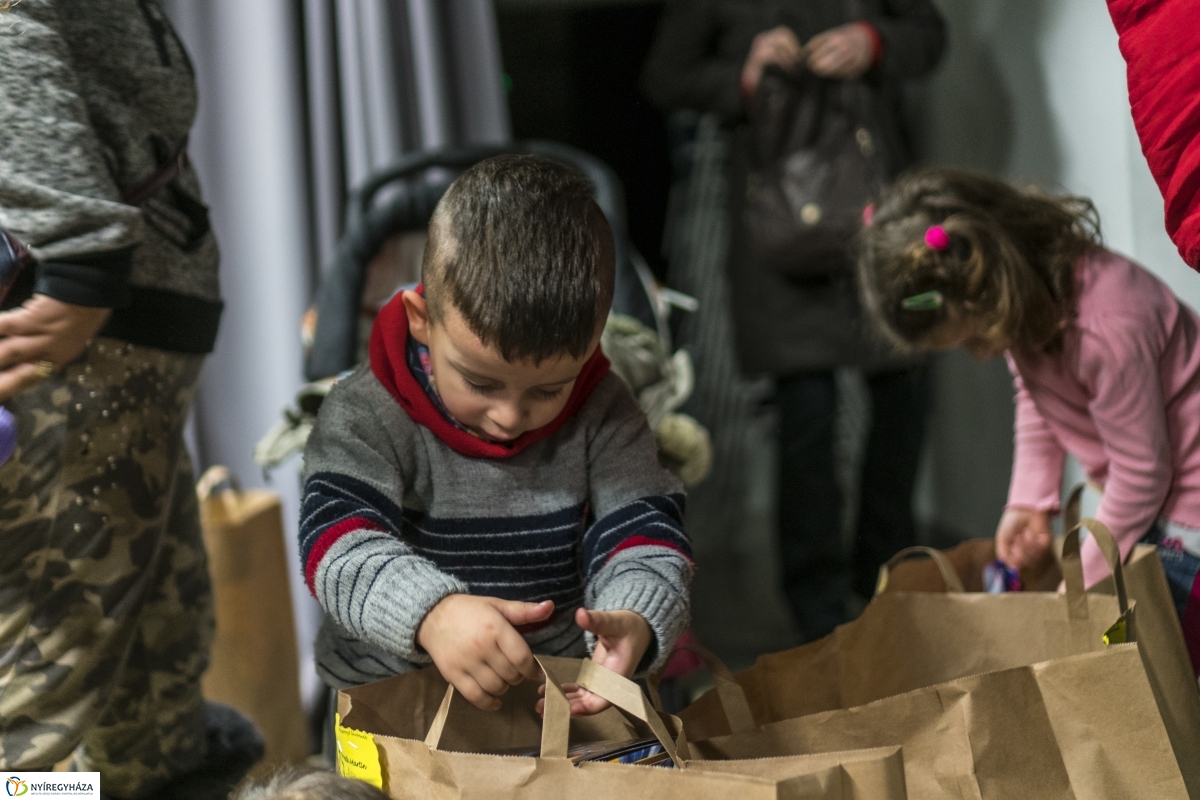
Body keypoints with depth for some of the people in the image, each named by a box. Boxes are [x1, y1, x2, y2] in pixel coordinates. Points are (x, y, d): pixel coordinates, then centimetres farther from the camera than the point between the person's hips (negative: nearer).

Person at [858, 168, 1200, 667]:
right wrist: (1029, 502, 2)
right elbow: (1036, 401, 13)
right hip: (1147, 496, 8)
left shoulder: (1107, 330, -33)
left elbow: (1141, 472, -23)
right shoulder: (1028, 305, -7)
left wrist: (1084, 582, -12)